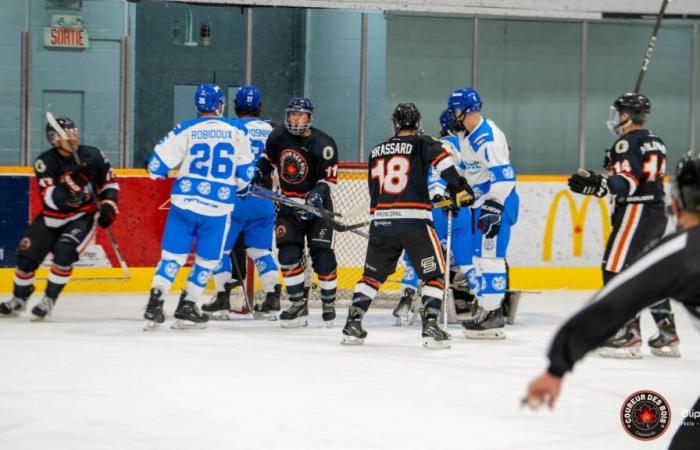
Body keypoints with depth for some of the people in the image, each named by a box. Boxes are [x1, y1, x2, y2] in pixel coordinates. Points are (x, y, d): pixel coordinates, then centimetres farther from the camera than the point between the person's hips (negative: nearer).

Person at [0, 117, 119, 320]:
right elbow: (51, 200, -27)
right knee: (27, 254, -1)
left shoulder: (93, 156, -12)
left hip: (84, 215, -1)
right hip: (53, 217, 1)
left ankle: (49, 299, -10)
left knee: (64, 251, -25)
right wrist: (71, 183, -42)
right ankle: (19, 298, 24)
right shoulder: (45, 162, -17)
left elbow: (110, 183, 5)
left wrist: (108, 206, -10)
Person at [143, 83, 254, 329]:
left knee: (173, 254, 8)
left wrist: (159, 172, 21)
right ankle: (186, 308, 12)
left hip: (184, 202, 0)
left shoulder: (185, 130, -2)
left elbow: (157, 164, -2)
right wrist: (239, 186, 28)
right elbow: (246, 171, 7)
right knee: (207, 259, 13)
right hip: (218, 207, 0)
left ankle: (154, 304, -2)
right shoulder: (237, 130, 1)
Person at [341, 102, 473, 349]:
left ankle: (352, 324, 14)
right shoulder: (421, 144, 4)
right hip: (414, 222, -4)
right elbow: (441, 158, -17)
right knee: (434, 274, 7)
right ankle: (430, 327, -5)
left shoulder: (376, 152, 19)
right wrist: (458, 187, -16)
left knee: (373, 274, 19)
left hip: (380, 221, 4)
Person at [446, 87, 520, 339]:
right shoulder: (467, 134, 10)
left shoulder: (488, 137, -21)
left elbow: (504, 176, -26)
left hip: (498, 203, -10)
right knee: (477, 256, 13)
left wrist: (494, 207, -30)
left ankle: (493, 316, -11)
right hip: (481, 202, 10)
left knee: (489, 256, -12)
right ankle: (485, 309, 19)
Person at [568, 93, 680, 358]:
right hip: (657, 214, 10)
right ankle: (667, 336, 15)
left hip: (635, 213, -10)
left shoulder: (628, 143, -12)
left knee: (616, 268, -8)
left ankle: (628, 336, -15)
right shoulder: (654, 142, 17)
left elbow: (627, 182, -22)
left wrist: (596, 185, -31)